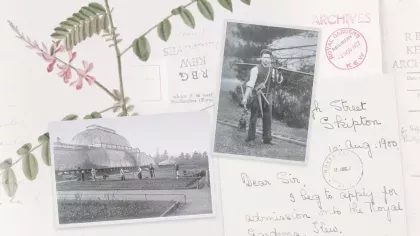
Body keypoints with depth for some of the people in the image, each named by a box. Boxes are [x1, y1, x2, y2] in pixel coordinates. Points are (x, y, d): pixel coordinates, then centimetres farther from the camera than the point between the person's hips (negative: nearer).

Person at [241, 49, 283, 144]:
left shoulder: (273, 70, 11)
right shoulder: (256, 69, -4)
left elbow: (279, 81, 17)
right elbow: (250, 84, -10)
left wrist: (279, 77, -8)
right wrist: (245, 97, -17)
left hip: (268, 96, 4)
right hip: (257, 96, -4)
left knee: (268, 118, 4)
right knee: (254, 117, -3)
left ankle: (267, 138, 11)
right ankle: (250, 137, 3)